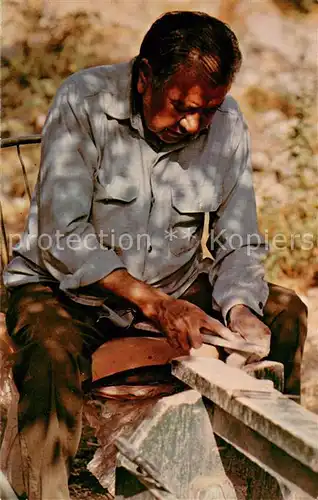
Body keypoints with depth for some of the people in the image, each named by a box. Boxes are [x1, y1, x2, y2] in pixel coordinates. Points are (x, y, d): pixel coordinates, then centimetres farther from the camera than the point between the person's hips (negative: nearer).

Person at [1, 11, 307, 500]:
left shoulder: (228, 124, -5)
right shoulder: (83, 102, -17)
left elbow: (238, 243, -2)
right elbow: (62, 236, -23)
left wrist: (240, 308, -25)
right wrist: (153, 303, -31)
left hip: (176, 290, 5)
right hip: (66, 289, -4)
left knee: (285, 311, -10)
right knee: (50, 348, -36)